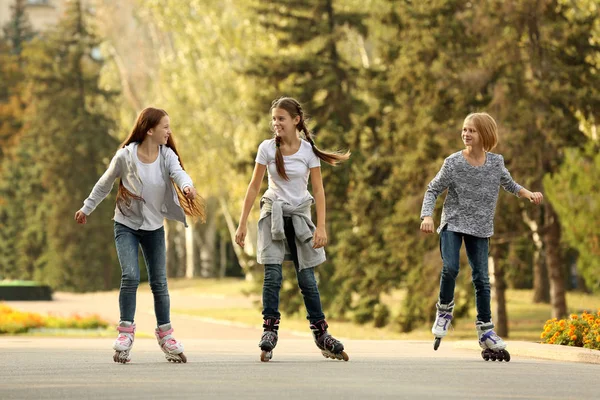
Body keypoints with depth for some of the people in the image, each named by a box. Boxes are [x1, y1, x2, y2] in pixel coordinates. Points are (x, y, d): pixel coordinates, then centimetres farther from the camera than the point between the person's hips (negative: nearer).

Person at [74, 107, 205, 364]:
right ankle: (125, 334, -10)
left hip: (154, 227, 3)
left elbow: (178, 172, -29)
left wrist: (187, 186, -52)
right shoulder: (125, 156, -14)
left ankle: (166, 336, 18)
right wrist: (87, 208, 11)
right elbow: (105, 184, 1)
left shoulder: (166, 155, -8)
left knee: (159, 282, 6)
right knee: (130, 276, -18)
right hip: (126, 225, -3)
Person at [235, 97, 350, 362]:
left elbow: (318, 190, -4)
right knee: (272, 274, -14)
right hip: (273, 213, 0)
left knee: (306, 278, 3)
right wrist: (242, 224, -1)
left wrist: (321, 226, -12)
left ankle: (321, 335, 14)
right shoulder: (267, 148, -4)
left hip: (300, 215, 0)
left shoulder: (308, 150, -5)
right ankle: (269, 333, -11)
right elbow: (254, 186, 1)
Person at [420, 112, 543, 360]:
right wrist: (427, 216, -17)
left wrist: (528, 194, 1)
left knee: (481, 278, 0)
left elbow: (508, 184, 17)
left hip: (480, 228, 2)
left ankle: (485, 331, 10)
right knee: (450, 268, -21)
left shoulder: (496, 163, -2)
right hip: (453, 223, -2)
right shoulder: (453, 163, -9)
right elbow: (433, 190, -3)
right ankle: (444, 310, 6)